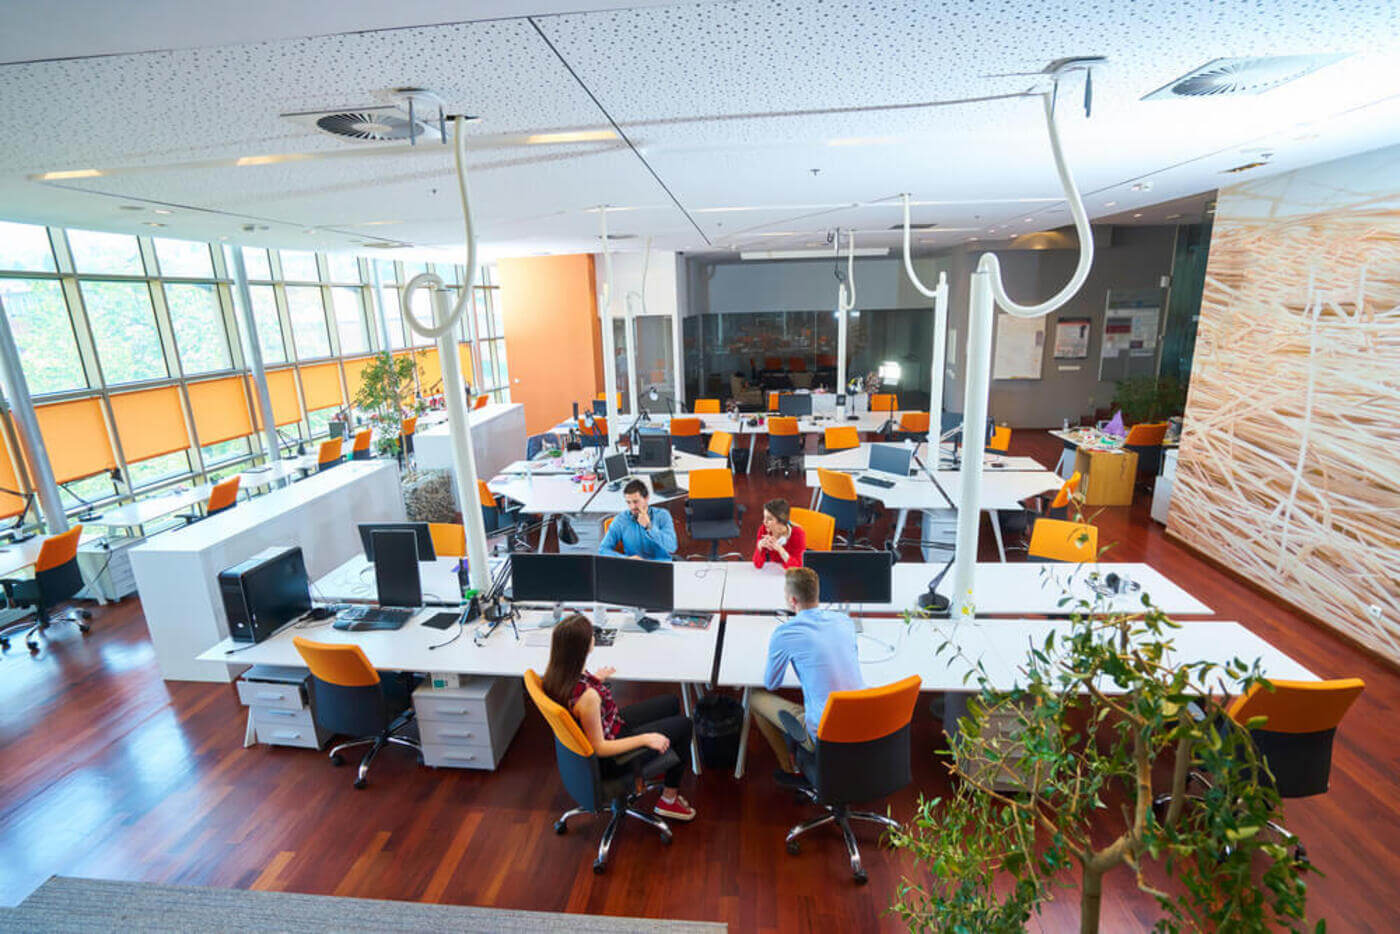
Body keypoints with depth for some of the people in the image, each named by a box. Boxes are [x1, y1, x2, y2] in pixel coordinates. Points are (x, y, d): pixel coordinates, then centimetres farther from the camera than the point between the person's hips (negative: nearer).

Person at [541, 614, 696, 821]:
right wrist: (645, 738, -21)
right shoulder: (588, 696, -38)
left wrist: (594, 679, 14)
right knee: (684, 725, 5)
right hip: (610, 759, -8)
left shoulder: (557, 672, -15)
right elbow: (599, 748, -28)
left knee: (672, 702, 17)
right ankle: (668, 800, 23)